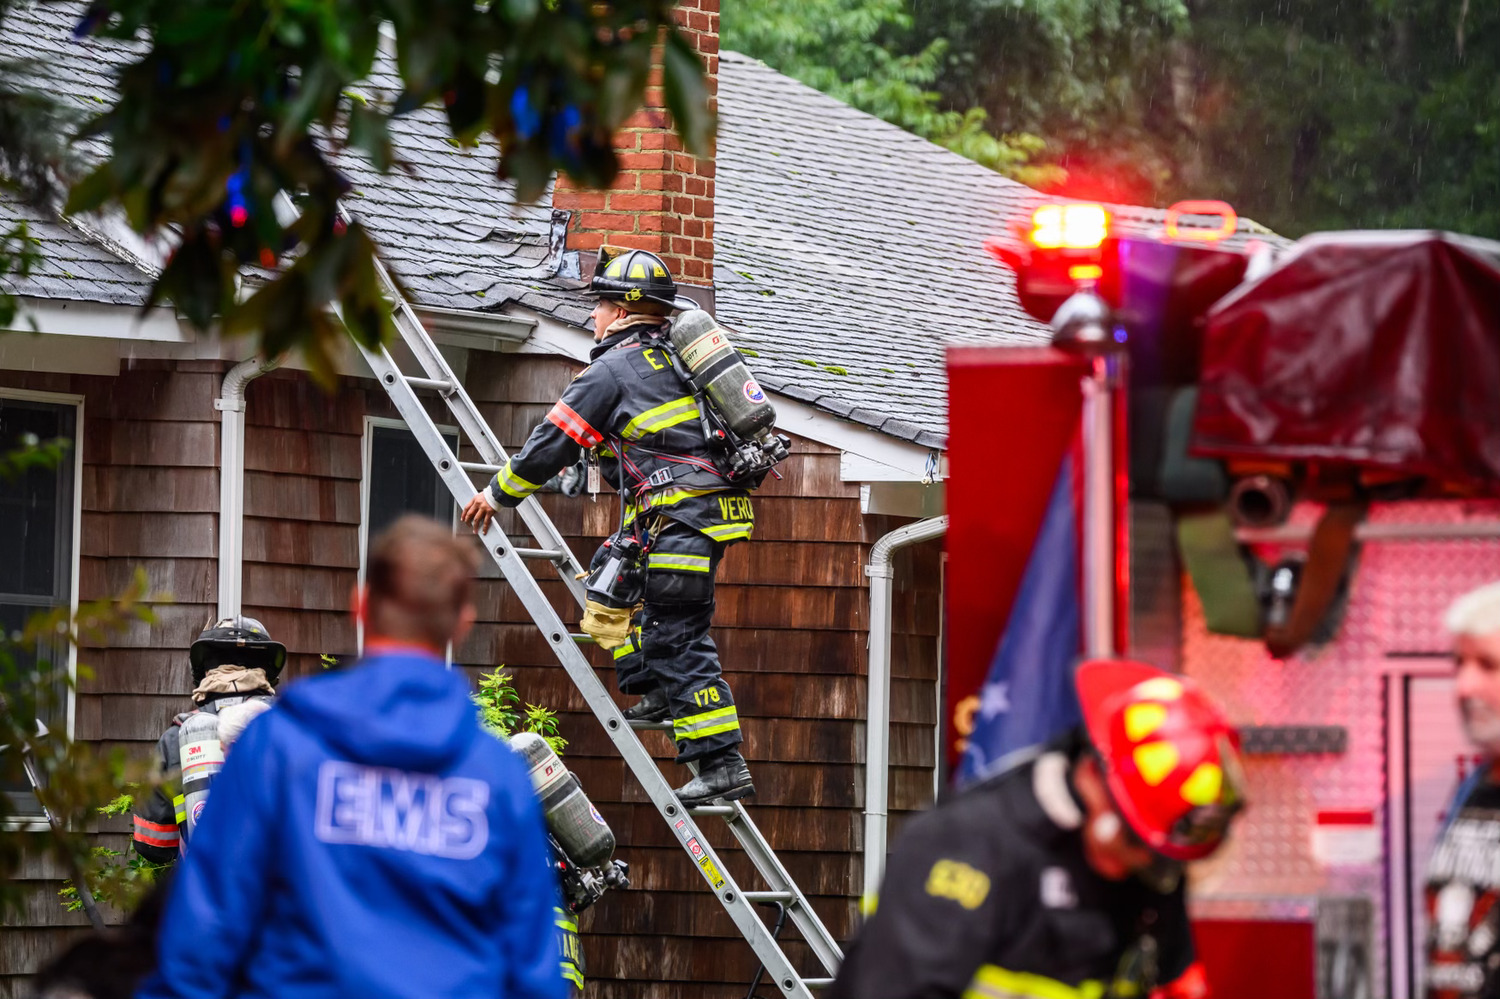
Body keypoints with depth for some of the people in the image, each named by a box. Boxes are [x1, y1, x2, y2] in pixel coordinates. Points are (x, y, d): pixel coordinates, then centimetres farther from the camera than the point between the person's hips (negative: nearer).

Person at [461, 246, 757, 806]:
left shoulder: (612, 371, -5)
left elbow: (550, 445, -1)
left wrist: (497, 495, 11)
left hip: (680, 518, -9)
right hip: (713, 504, 9)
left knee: (680, 641, -9)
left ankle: (723, 766, -13)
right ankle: (654, 691, 19)